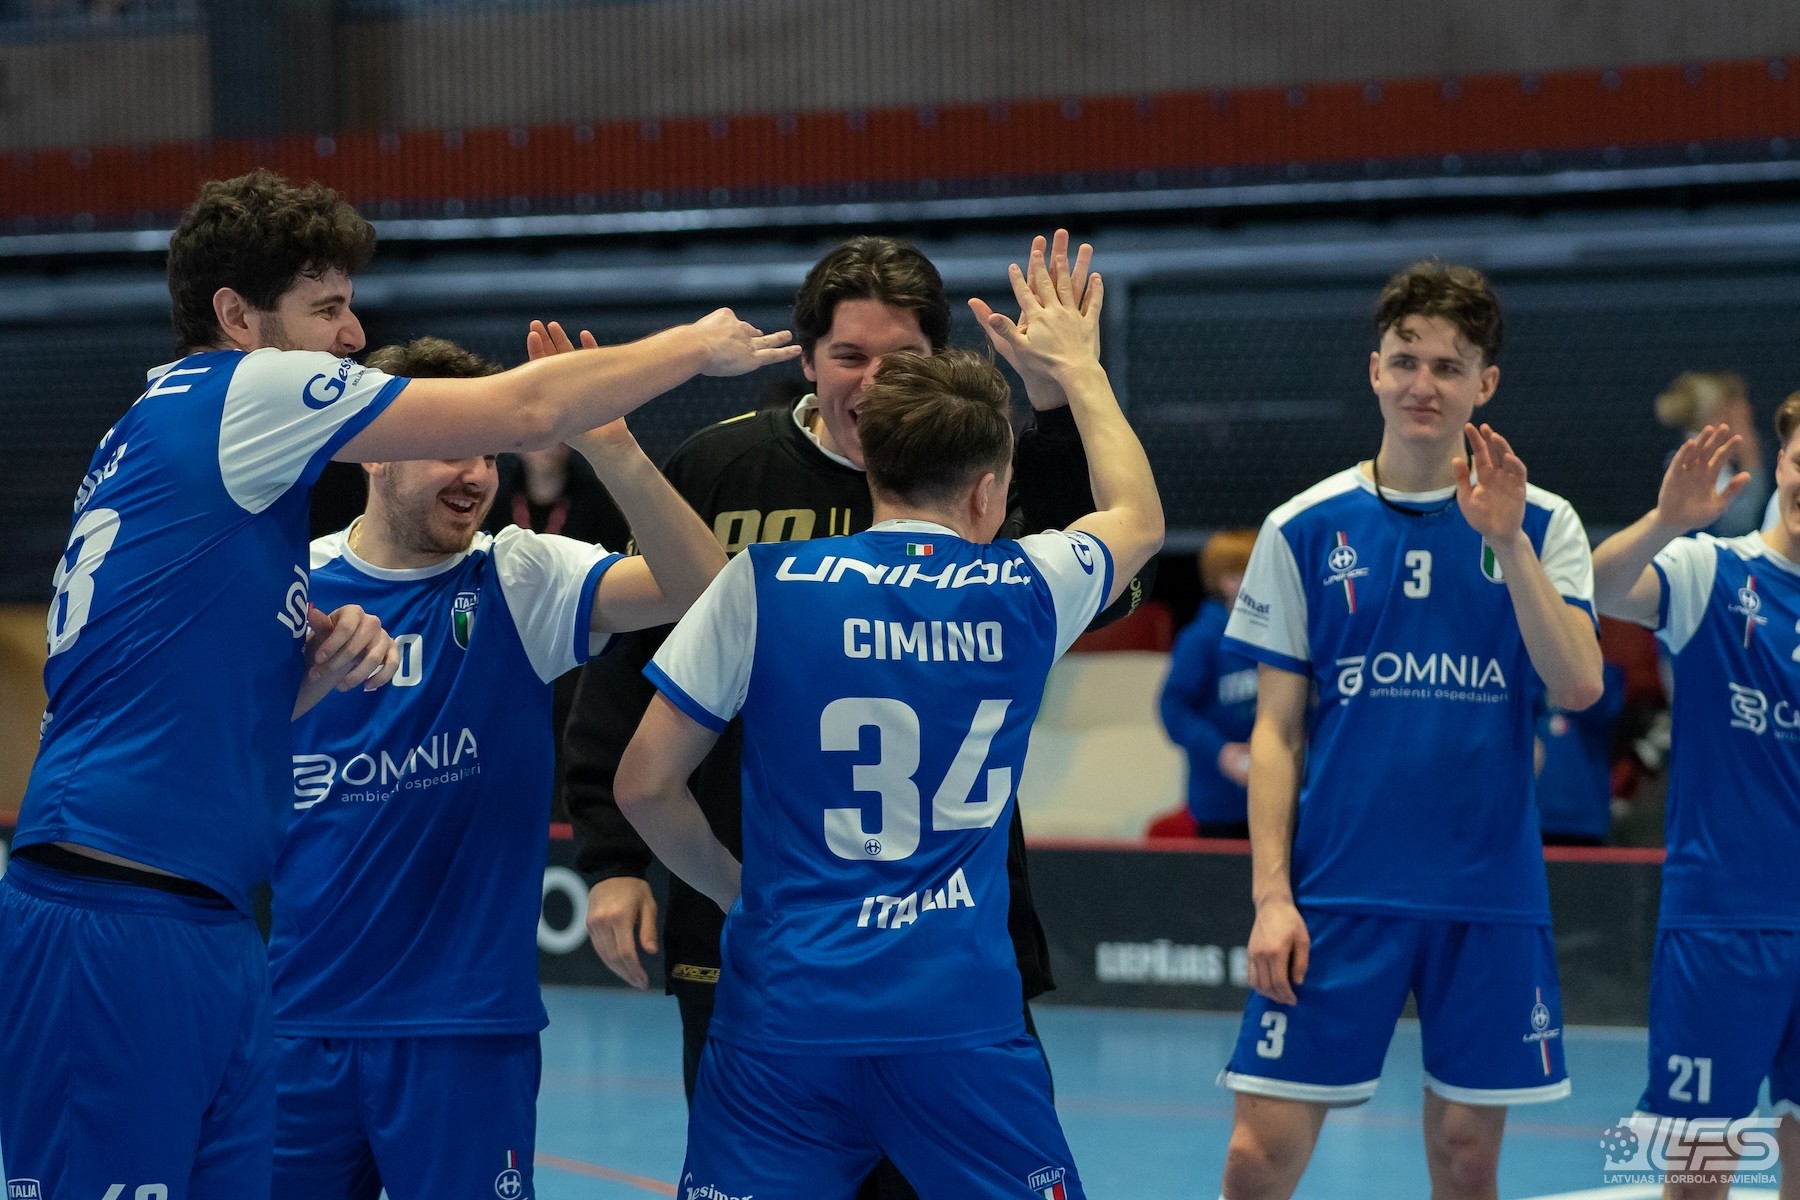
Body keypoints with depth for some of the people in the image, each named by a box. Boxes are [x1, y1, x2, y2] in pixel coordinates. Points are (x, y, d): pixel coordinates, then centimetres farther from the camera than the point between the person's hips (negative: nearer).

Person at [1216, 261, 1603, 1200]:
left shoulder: (1542, 525, 5)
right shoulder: (1307, 529, 3)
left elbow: (1578, 686, -10)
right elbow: (1276, 730, 4)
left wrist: (1508, 542, -19)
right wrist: (1271, 893, -4)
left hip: (1488, 895, 1)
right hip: (1337, 891, -1)